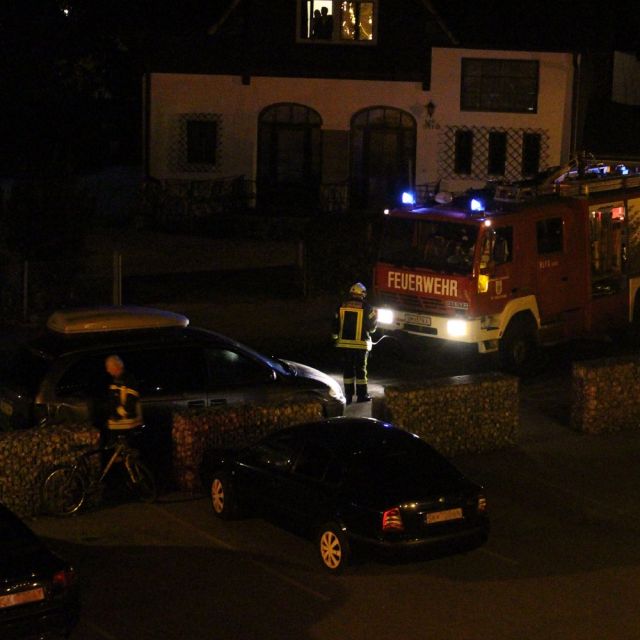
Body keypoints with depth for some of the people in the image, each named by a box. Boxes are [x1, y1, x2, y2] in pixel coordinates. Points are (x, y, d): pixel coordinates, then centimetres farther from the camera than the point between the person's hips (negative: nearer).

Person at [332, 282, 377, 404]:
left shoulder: (342, 306, 3)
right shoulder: (366, 307, -7)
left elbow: (336, 324, 7)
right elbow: (371, 326, -2)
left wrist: (335, 337, 19)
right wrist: (376, 318, 17)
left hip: (345, 342, 3)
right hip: (361, 343, -3)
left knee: (347, 368, 9)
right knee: (361, 368, 4)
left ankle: (348, 394, 10)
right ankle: (362, 395, 4)